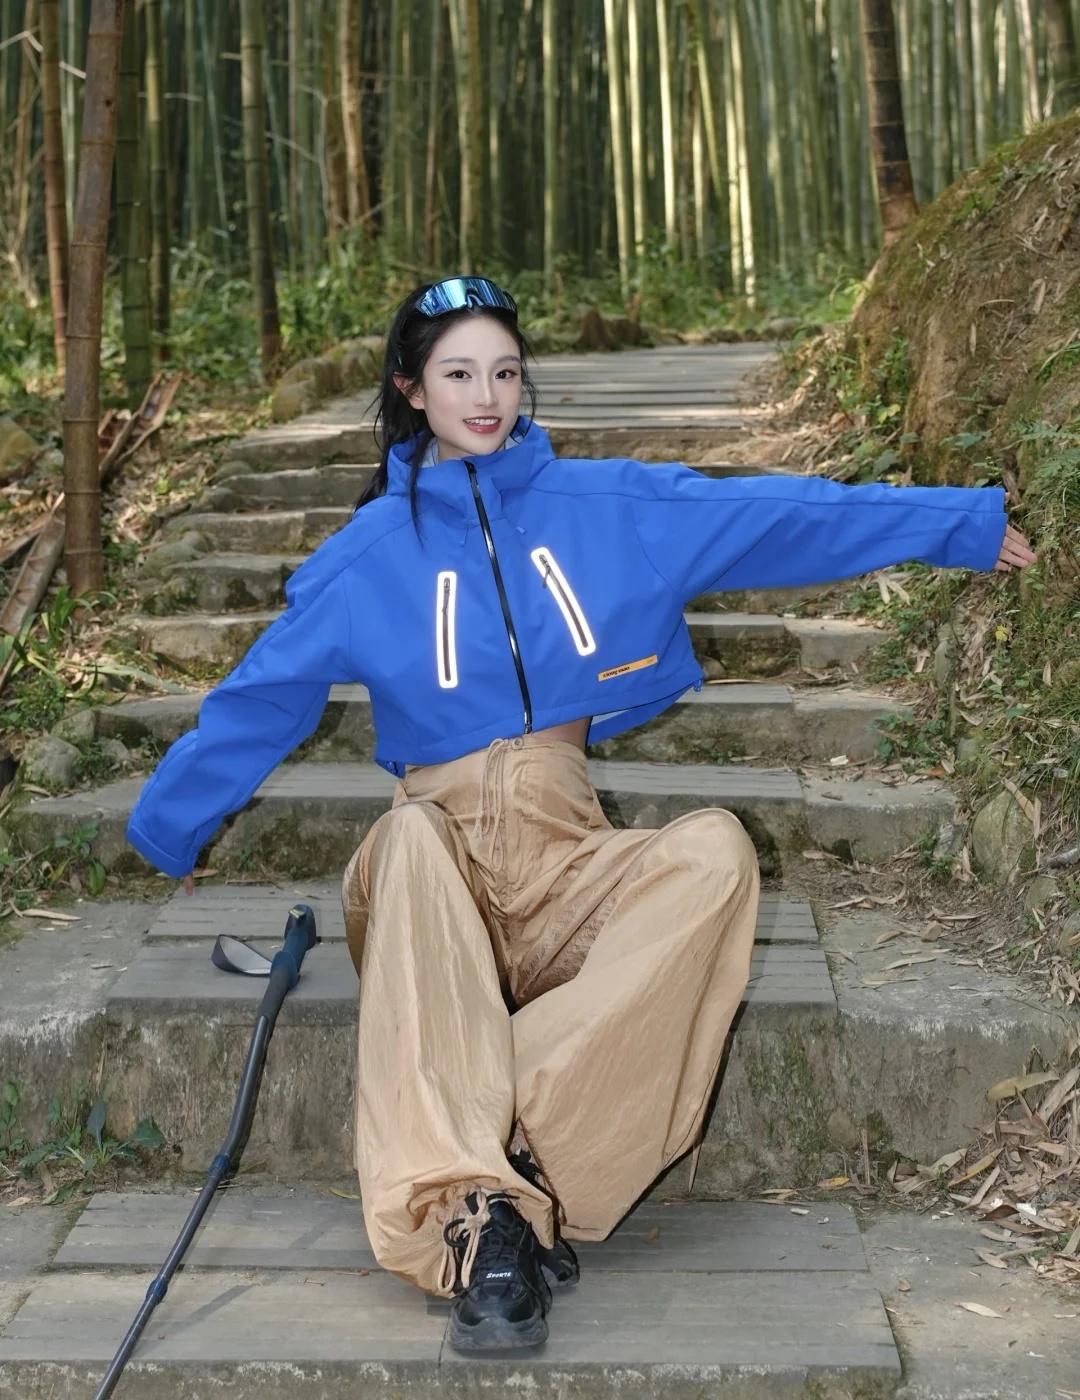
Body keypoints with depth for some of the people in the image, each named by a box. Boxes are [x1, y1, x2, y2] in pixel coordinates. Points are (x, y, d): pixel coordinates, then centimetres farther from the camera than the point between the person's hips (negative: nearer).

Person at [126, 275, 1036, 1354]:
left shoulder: (608, 505, 9)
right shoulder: (372, 551, 6)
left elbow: (778, 515, 11)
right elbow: (256, 699, 13)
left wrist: (958, 522, 12)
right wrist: (165, 830, 15)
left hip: (567, 861, 2)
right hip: (440, 848, -1)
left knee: (716, 850, -29)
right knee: (411, 834, -37)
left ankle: (518, 1139, -38)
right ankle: (476, 1206, -50)